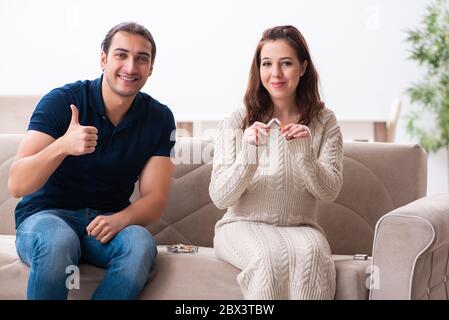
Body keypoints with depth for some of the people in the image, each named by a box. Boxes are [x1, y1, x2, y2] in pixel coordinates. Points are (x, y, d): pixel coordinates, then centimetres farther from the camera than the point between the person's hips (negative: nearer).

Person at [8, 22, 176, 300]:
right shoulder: (61, 101, -11)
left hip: (108, 222, 3)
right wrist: (62, 146, -37)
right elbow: (16, 186, -17)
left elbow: (155, 199, -2)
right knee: (59, 241, -38)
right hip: (46, 215, -2)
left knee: (140, 244, -32)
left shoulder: (159, 118, 0)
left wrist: (120, 219, -26)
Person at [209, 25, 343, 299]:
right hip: (242, 226, -1)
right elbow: (219, 198, -6)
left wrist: (304, 154, -21)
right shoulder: (236, 122, -1)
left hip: (300, 227, 1)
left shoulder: (324, 122, 4)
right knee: (269, 254, -34)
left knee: (311, 252, -34)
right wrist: (248, 155, -23)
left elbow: (329, 192, -2)